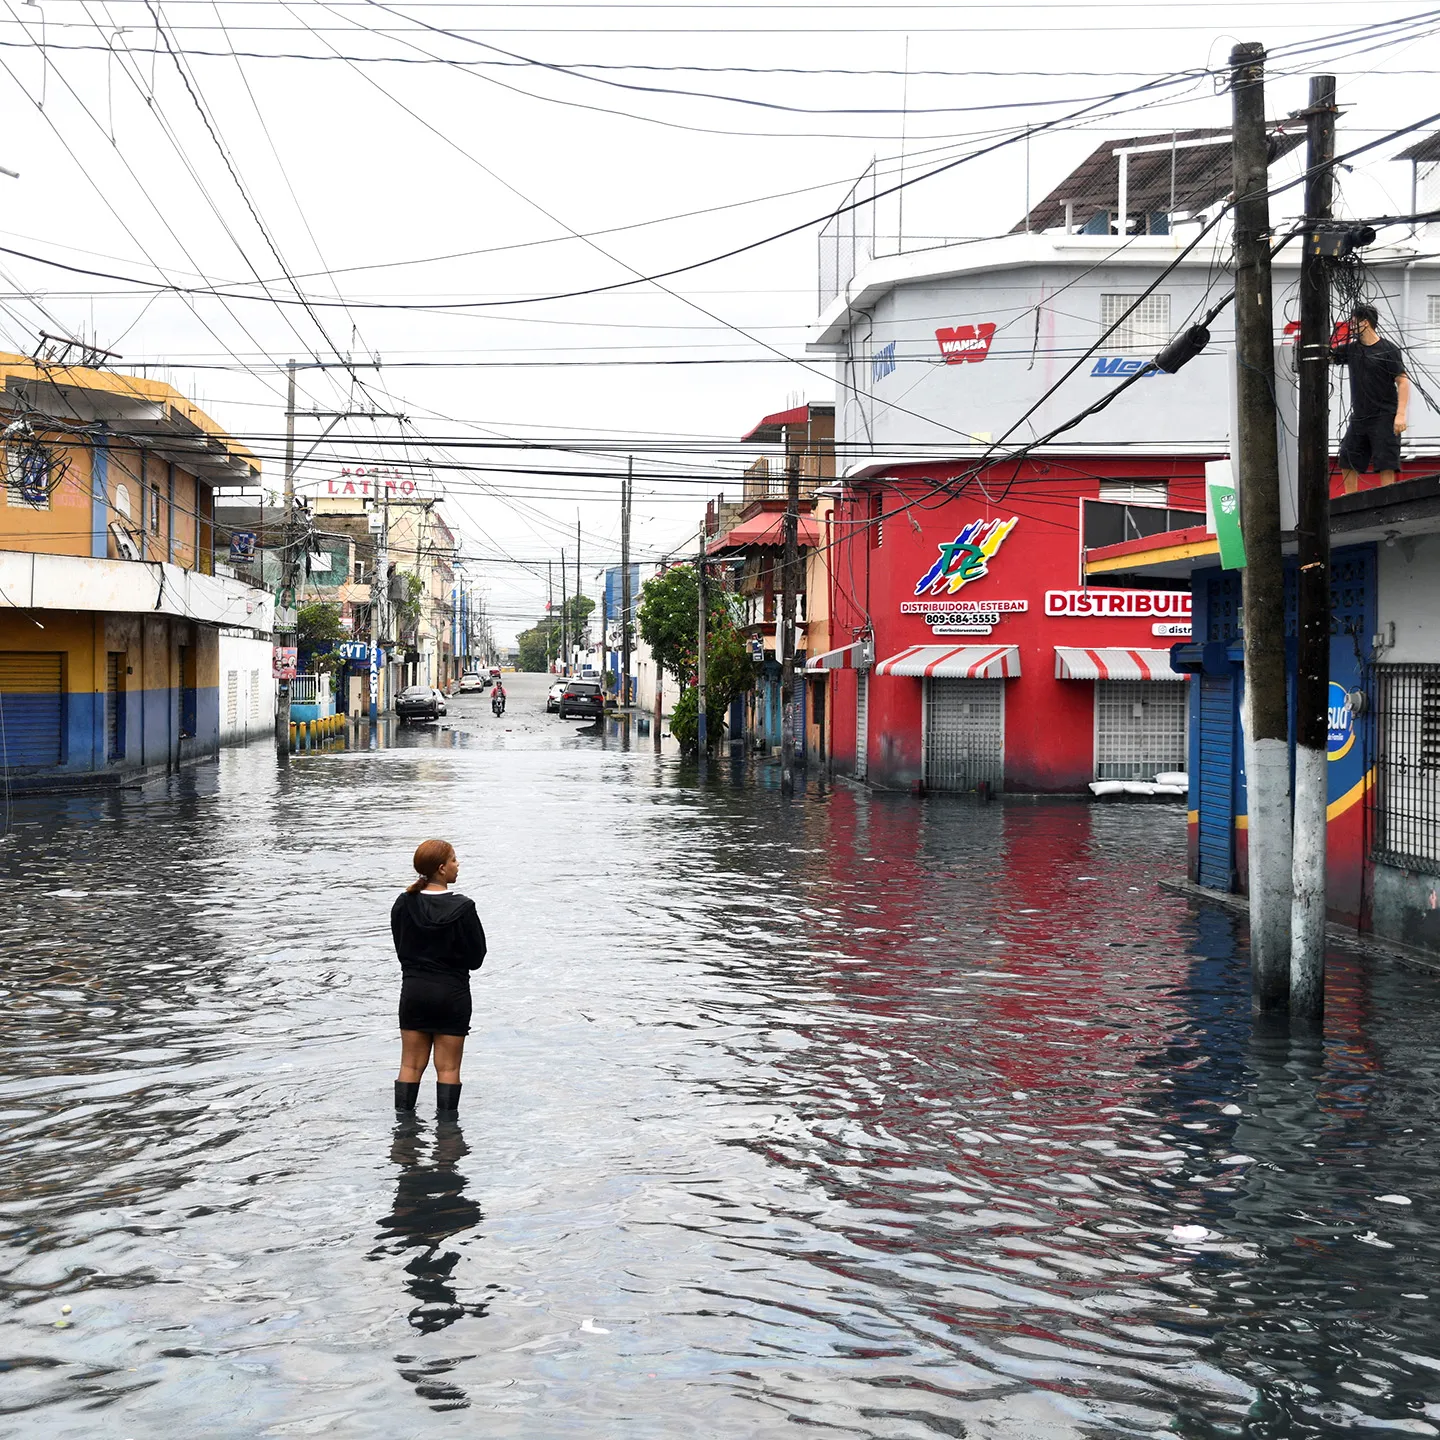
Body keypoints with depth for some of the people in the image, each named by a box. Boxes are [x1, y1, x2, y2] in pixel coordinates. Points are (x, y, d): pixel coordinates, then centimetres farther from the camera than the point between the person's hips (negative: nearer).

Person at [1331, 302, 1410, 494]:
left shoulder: (1389, 350, -6)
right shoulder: (1350, 349, 11)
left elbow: (1403, 382, -9)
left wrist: (1401, 414, -18)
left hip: (1384, 418, -6)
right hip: (1358, 418, 7)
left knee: (1386, 465, -9)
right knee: (1347, 463, 7)